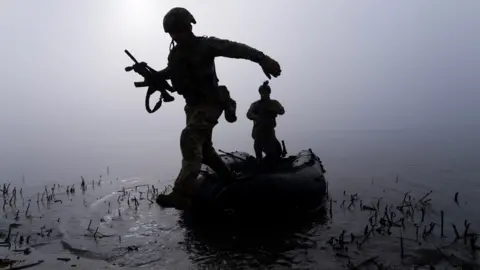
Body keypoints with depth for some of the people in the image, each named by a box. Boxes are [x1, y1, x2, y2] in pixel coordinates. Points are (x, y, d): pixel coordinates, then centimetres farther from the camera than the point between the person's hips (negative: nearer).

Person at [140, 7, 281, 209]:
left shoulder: (204, 45, -12)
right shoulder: (175, 54, 8)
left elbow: (234, 48, -26)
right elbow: (168, 73, 26)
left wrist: (261, 58, -41)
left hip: (211, 102, -8)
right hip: (194, 105, 8)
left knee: (190, 138, -29)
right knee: (203, 147, 16)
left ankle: (182, 193, -36)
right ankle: (229, 179, 38)